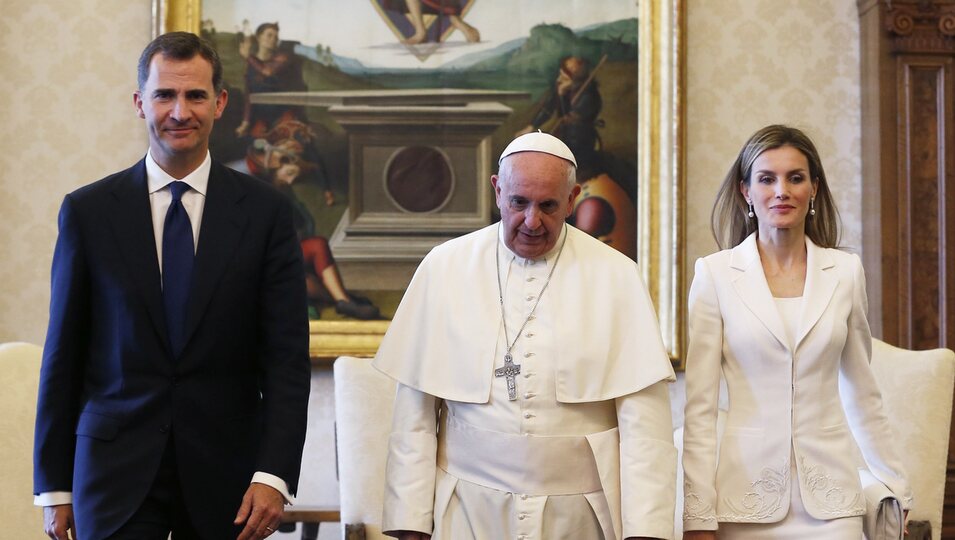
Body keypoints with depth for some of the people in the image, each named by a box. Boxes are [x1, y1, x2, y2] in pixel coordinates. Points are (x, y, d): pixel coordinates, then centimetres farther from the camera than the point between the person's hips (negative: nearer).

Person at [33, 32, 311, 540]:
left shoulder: (265, 211, 0)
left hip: (225, 473, 1)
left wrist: (273, 475, -13)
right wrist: (54, 485, 3)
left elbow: (287, 356, -3)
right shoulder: (87, 211, 1)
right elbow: (63, 355, 4)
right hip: (115, 470, 0)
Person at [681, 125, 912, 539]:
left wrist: (898, 488, 14)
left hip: (830, 497, 2)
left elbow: (862, 394, 13)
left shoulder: (846, 271, 4)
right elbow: (699, 406, -4)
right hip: (745, 492, -1)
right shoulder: (716, 273, -3)